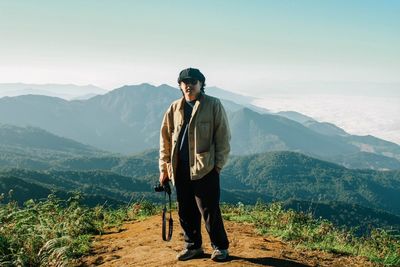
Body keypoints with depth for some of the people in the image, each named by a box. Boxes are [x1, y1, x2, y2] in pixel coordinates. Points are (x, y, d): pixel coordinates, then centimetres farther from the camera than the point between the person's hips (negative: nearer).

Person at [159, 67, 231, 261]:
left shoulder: (213, 105, -2)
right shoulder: (174, 108, 10)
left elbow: (223, 136, -4)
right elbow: (165, 138, 13)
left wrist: (218, 165, -8)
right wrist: (164, 168, 10)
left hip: (205, 168, -5)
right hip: (180, 169, 5)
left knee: (209, 210, -1)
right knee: (185, 211, 11)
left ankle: (220, 247, 16)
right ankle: (192, 246, 26)